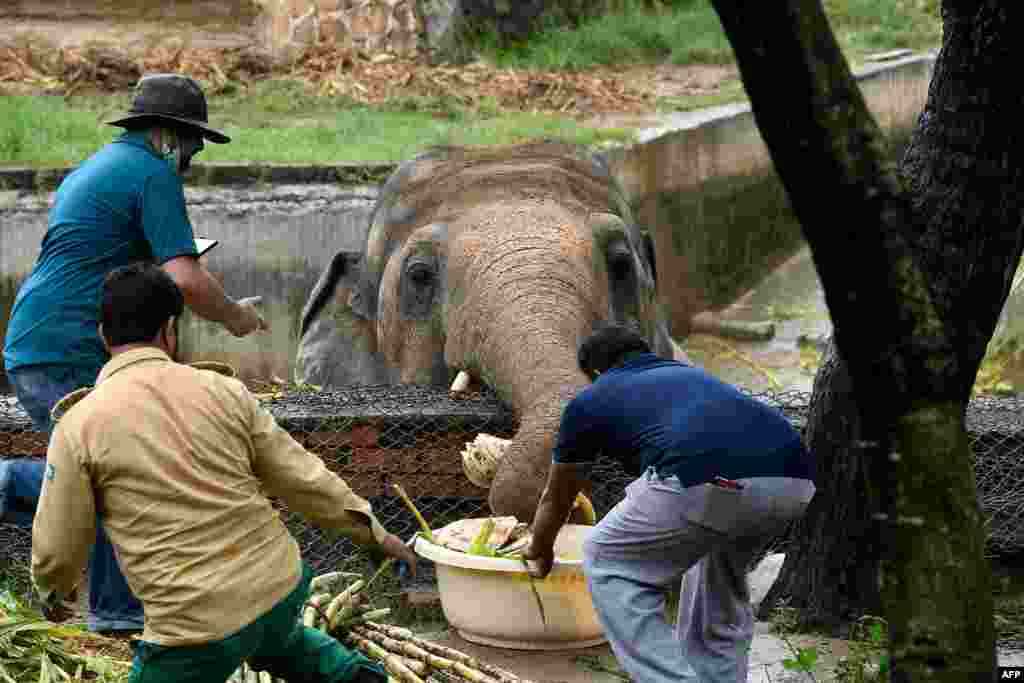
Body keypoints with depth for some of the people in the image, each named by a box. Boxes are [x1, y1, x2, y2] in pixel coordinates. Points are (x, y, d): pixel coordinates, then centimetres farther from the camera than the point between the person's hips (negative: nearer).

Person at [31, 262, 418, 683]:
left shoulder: (79, 427, -5)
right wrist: (374, 535, 19)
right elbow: (303, 477, 6)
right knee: (269, 641, 38)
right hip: (283, 586, 5)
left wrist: (53, 591, 25)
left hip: (199, 624, -5)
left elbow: (56, 548, 2)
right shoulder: (223, 391, 2)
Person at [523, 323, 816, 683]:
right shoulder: (689, 374, 41)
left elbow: (555, 500, 41)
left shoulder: (590, 401, 27)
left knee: (609, 566, 19)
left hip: (713, 484, -6)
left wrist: (539, 555, 61)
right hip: (793, 481, 6)